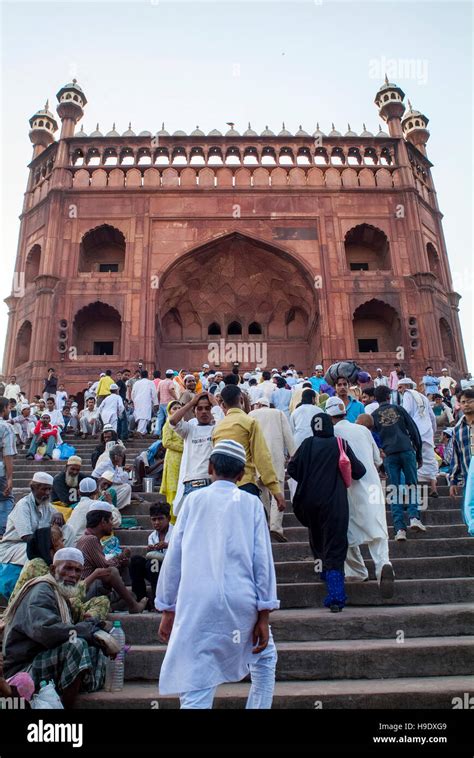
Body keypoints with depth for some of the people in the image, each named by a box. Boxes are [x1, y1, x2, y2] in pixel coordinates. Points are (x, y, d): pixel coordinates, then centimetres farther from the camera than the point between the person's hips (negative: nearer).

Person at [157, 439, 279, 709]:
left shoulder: (194, 499, 9)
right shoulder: (251, 503, 7)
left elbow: (175, 556, 8)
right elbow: (262, 558, 1)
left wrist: (167, 609, 15)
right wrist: (264, 613, 3)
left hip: (196, 603, 0)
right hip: (241, 602, 0)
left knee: (196, 692, 3)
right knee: (265, 658, 28)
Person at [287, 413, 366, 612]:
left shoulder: (307, 444, 0)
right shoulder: (341, 445, -4)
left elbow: (292, 468, 0)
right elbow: (359, 471, -2)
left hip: (309, 502, 2)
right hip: (334, 504, -2)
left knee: (317, 539, 26)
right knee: (335, 548, -2)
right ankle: (336, 598, -9)